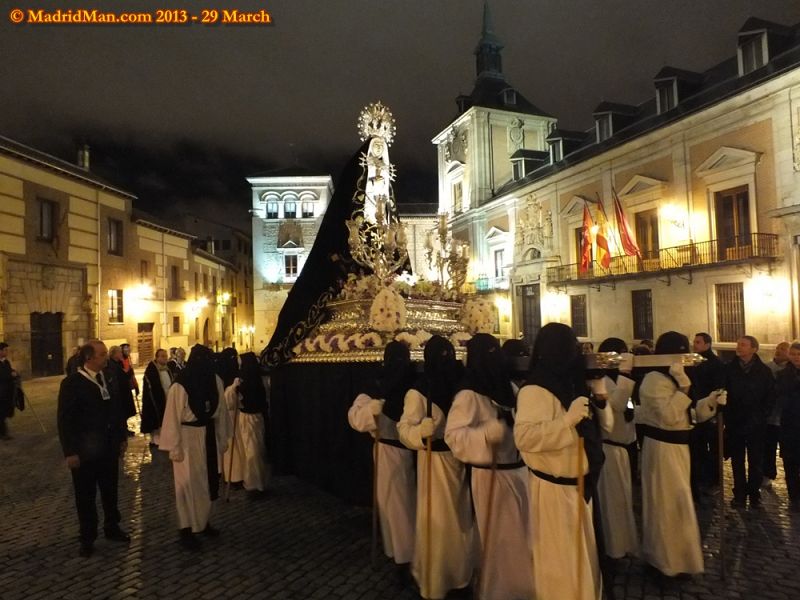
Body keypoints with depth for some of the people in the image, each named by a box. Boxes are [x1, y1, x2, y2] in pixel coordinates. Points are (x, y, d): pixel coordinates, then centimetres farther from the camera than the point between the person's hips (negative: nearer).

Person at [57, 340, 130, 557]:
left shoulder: (109, 376, 1)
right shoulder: (72, 383, -13)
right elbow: (65, 420, -11)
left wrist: (122, 437, 8)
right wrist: (70, 452, -13)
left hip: (109, 447, 4)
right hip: (85, 450, -4)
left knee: (110, 490, 17)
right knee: (86, 495, 11)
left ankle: (112, 527, 35)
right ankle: (87, 537, 27)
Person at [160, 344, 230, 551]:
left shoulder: (215, 381, -4)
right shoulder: (179, 386, -19)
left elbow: (221, 412, 4)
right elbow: (172, 418, -13)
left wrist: (222, 439, 7)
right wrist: (174, 448, -12)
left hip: (209, 437, 5)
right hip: (188, 439, -5)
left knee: (207, 482, 17)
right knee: (189, 485, 4)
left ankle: (203, 522, 35)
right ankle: (187, 530, 18)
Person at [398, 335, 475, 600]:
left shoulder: (459, 385, 3)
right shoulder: (418, 392, -13)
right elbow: (405, 428, -20)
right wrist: (421, 431, -39)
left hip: (461, 459, 6)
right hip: (436, 460, -5)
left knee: (463, 518, 17)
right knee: (438, 520, 2)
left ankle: (460, 574, 37)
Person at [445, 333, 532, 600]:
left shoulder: (509, 387, 6)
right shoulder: (468, 396, -16)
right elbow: (453, 435, -24)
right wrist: (487, 433, -35)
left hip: (518, 470, 7)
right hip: (492, 475, -7)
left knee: (523, 535, 20)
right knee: (500, 538, 6)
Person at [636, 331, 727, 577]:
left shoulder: (670, 379, 13)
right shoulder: (655, 380, -19)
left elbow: (683, 413, 12)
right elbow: (669, 417, -28)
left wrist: (709, 401, -1)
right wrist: (683, 387, -28)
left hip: (675, 446, 10)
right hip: (663, 448, -10)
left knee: (668, 504, 20)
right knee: (672, 504, 0)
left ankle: (661, 555, 35)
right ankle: (671, 561, 15)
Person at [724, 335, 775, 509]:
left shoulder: (764, 371, -2)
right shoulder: (729, 369, -2)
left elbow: (770, 397, 2)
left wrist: (761, 417, -4)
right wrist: (727, 416, -7)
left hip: (756, 424, 0)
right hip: (734, 423, 1)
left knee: (756, 461, 8)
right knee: (737, 461, 7)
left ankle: (754, 494, 21)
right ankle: (739, 494, 17)